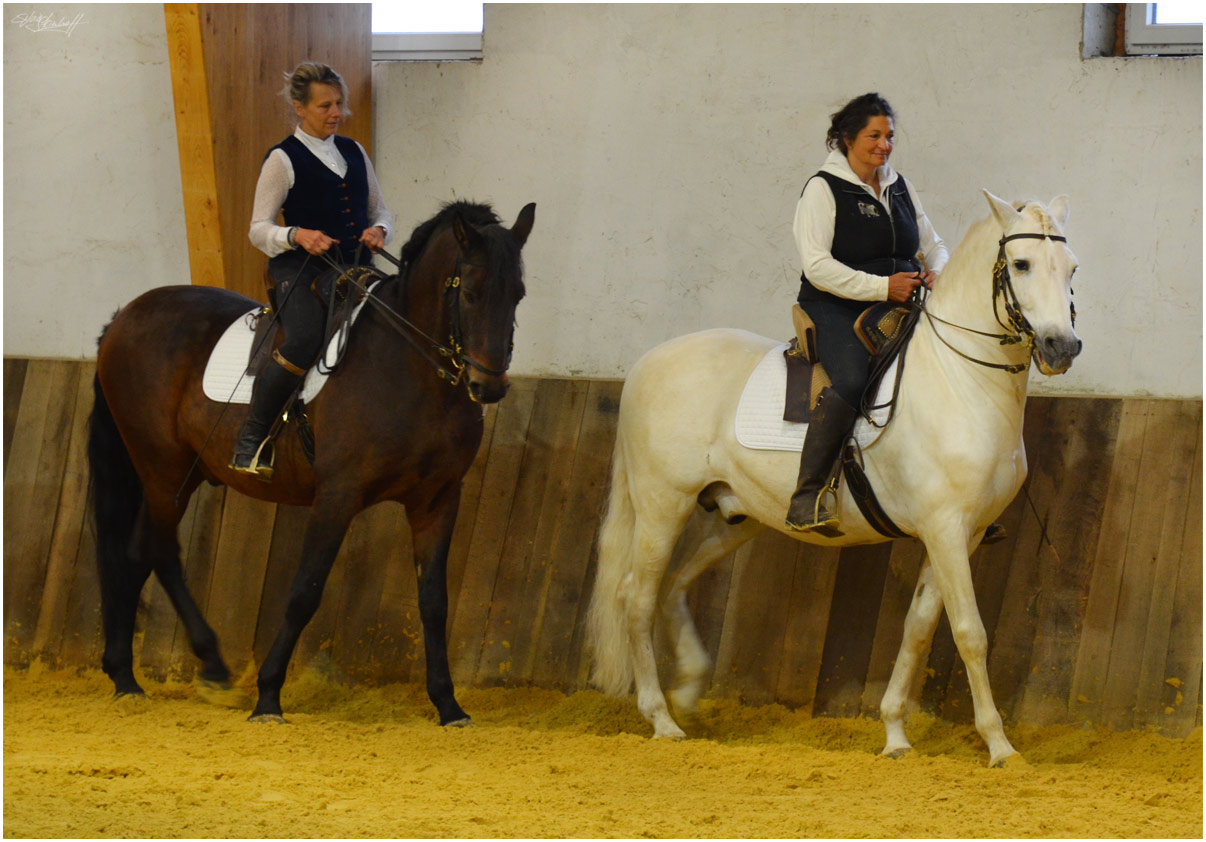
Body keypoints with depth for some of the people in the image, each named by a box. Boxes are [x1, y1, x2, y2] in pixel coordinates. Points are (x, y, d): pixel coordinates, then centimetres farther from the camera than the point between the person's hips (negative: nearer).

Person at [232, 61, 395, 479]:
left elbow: (380, 212, 24)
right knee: (304, 343, -33)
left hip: (354, 269, 6)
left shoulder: (354, 153, 18)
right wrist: (298, 236, -20)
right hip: (301, 271, -6)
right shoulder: (284, 159, 1)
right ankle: (249, 443, -23)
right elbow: (259, 229, 0)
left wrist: (378, 231, 0)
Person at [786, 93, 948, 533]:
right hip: (836, 310, -7)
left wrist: (936, 272, -1)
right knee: (852, 379, -34)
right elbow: (818, 266, -12)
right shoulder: (823, 189, -2)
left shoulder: (899, 188, 18)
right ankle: (807, 497, -35)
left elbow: (932, 244, 24)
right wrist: (882, 287, -20)